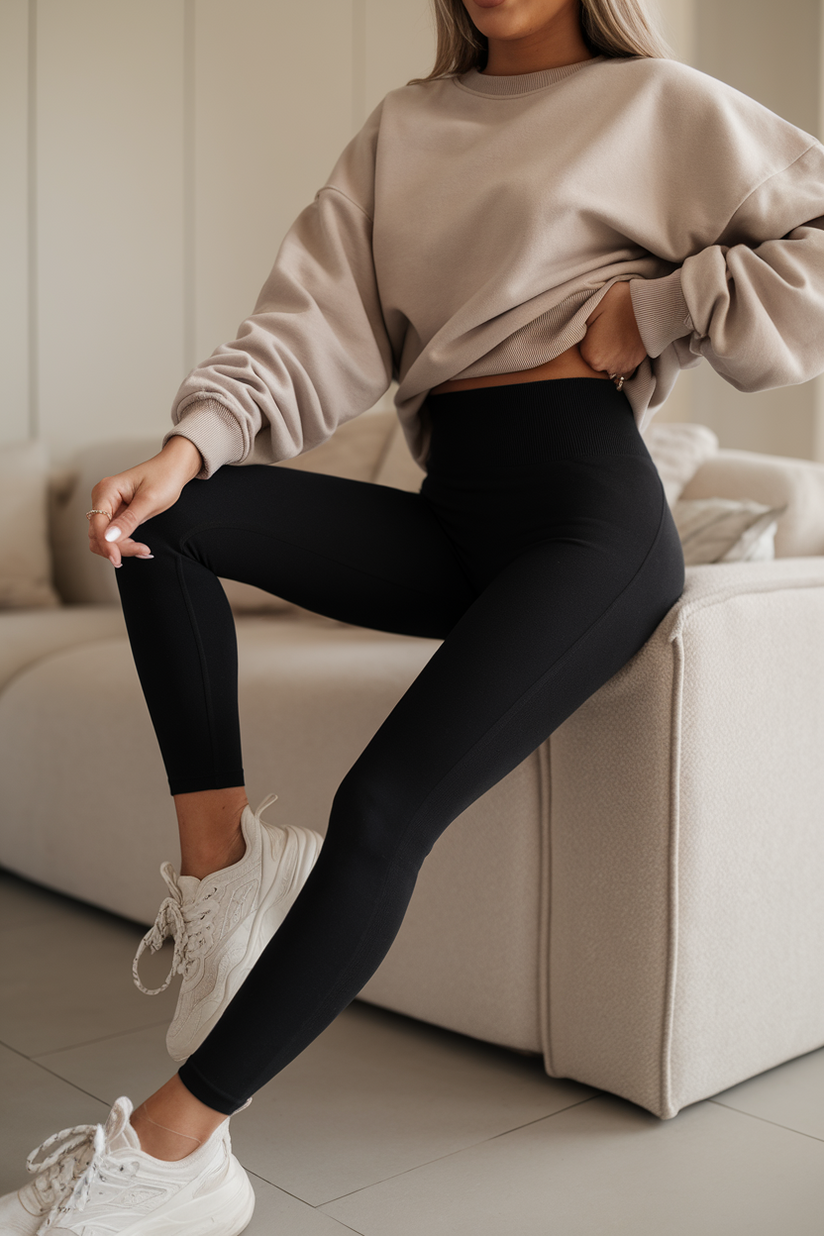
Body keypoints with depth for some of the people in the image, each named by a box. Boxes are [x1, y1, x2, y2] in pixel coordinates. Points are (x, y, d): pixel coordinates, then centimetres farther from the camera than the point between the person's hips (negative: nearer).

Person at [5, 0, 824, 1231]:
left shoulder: (658, 104, 7)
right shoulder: (407, 126, 19)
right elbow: (317, 321, 4)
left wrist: (657, 310, -5)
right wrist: (191, 444, -12)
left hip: (587, 505, -6)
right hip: (453, 518, 6)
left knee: (384, 805, -23)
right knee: (167, 518, -12)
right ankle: (222, 861, -13)